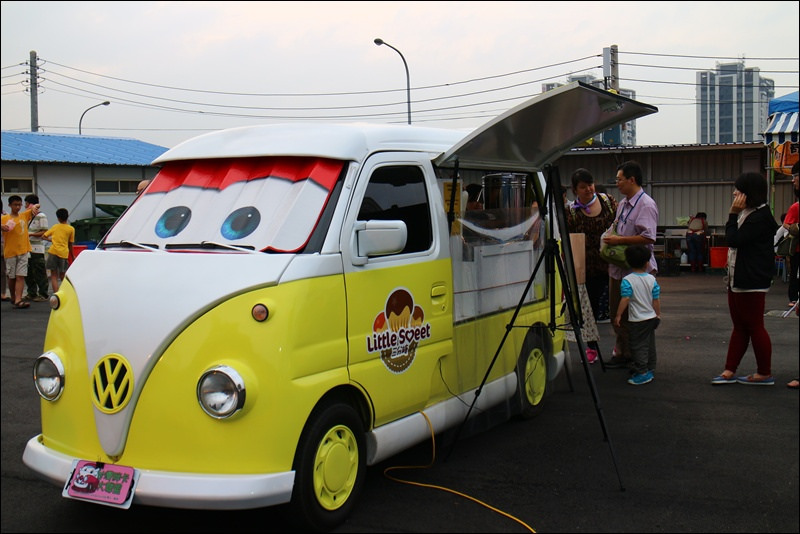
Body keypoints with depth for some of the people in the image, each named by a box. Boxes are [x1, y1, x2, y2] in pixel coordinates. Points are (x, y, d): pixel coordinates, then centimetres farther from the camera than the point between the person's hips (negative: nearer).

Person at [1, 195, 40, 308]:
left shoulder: (24, 215, 8)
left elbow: (37, 206, 9)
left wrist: (34, 207, -14)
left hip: (23, 250, 2)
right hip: (10, 251, -2)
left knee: (21, 276, -7)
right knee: (11, 277, 9)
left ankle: (18, 300, -15)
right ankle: (13, 298, 27)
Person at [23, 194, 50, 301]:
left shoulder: (41, 216, -6)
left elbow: (44, 232, -10)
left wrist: (31, 234, -19)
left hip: (37, 249, -8)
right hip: (27, 248, 8)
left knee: (39, 273, -5)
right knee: (28, 273, 10)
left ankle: (43, 294, 0)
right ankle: (31, 293, 19)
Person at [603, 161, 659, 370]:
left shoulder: (646, 205, -14)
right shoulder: (622, 204, 14)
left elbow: (648, 237, -25)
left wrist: (619, 240, -21)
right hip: (619, 267, 9)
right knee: (617, 312, 13)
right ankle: (622, 353, 25)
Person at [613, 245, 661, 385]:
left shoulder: (627, 280, -15)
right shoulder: (651, 279, -1)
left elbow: (625, 299, -20)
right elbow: (656, 300, 3)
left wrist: (618, 315, -14)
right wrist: (658, 314, 14)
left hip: (637, 320, -6)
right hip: (651, 317, 6)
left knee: (638, 346, 0)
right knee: (650, 345, 16)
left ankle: (642, 372, -3)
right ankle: (650, 370, 25)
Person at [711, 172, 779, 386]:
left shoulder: (760, 217, -18)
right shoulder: (748, 214, 14)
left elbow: (733, 240, -21)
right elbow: (733, 241, 17)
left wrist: (733, 213, -16)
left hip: (751, 282, -10)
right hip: (738, 279, 10)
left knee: (754, 327, -1)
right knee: (740, 327, 11)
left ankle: (765, 374, 10)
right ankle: (729, 372, 15)